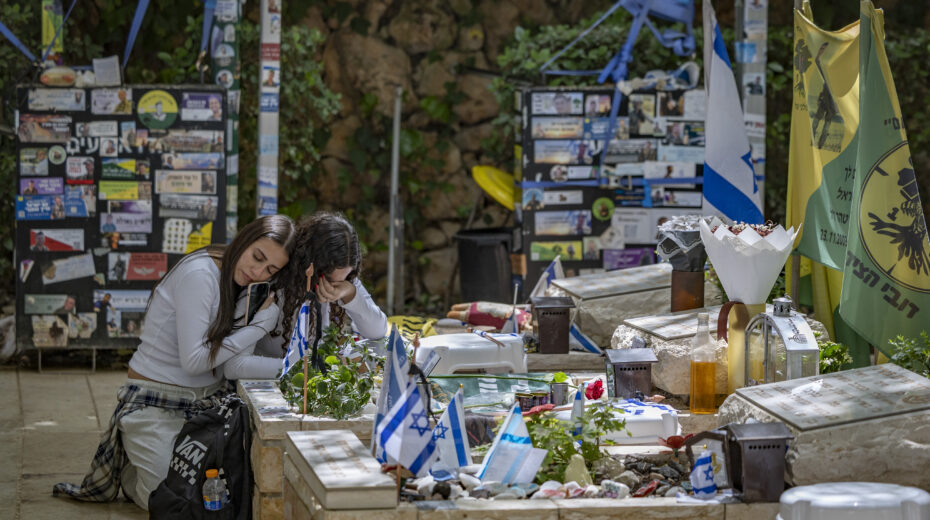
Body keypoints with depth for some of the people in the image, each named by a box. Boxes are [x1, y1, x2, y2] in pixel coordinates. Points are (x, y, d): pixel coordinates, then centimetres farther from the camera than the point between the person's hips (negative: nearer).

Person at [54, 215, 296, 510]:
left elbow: (231, 366, -9)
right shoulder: (199, 274, -21)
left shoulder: (243, 287, 4)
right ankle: (128, 470, 18)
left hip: (208, 401, 8)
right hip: (158, 405, -8)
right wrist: (260, 325, -19)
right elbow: (194, 360, -23)